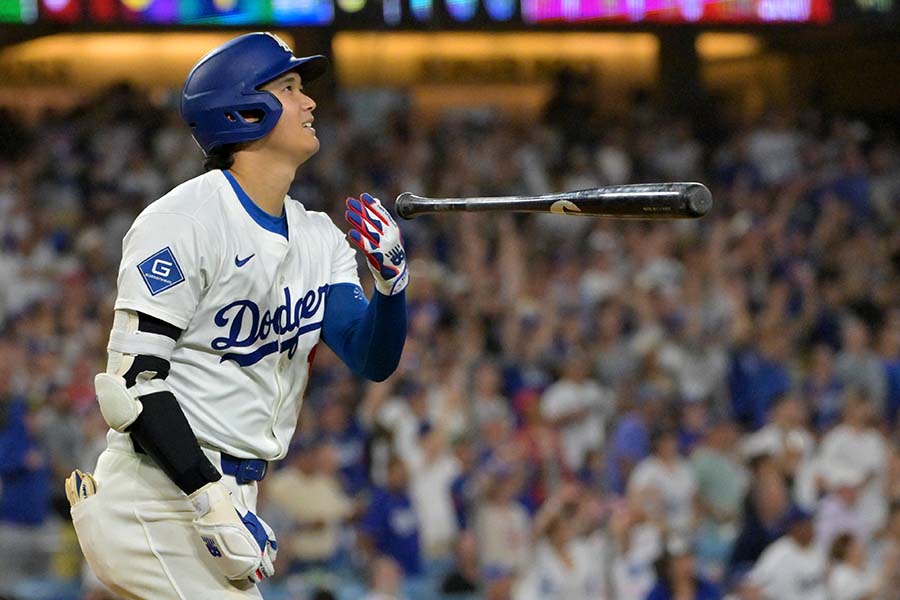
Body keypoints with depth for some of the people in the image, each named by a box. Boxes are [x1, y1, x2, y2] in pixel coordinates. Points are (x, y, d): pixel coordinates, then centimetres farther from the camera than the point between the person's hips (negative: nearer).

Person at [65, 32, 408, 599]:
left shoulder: (318, 238, 12)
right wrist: (212, 503, -24)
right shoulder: (183, 219, -12)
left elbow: (372, 360, 5)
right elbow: (133, 377, -17)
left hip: (221, 501, 9)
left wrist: (390, 280, -16)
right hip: (157, 498, -9)